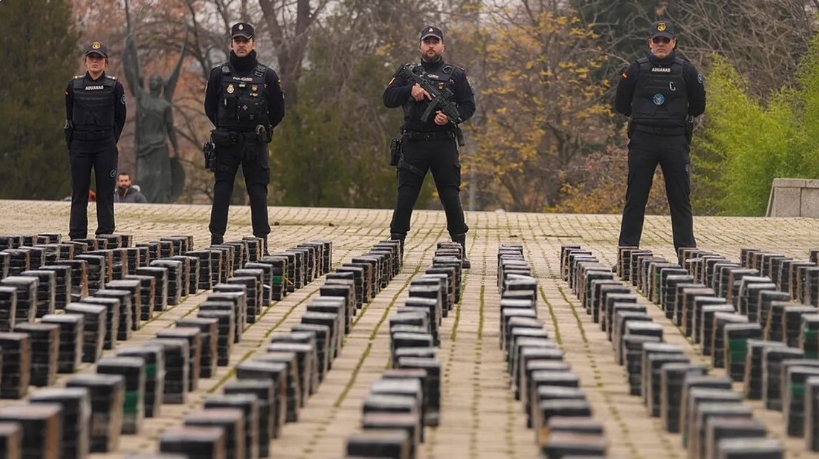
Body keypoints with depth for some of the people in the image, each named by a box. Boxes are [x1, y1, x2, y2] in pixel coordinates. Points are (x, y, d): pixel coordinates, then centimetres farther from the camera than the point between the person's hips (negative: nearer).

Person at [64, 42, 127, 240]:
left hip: (106, 147, -1)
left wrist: (111, 140, 4)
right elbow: (70, 116, 13)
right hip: (80, 145, 1)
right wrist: (72, 141, 8)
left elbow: (120, 117, 7)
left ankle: (105, 235, 5)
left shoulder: (114, 86, 1)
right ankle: (77, 237, 6)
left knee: (105, 193, 1)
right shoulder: (74, 85, 5)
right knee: (79, 192, 3)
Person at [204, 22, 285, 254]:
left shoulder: (267, 76, 0)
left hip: (255, 145, 0)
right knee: (221, 191, 0)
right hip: (225, 144, 0)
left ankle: (261, 241, 1)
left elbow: (277, 111, 8)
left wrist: (261, 130, 11)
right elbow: (210, 107, 13)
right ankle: (216, 239, 1)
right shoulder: (219, 74, 2)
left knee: (258, 192, 0)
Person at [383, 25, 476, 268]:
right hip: (414, 144, 1)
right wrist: (410, 89, -12)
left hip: (444, 145, -1)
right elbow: (388, 99, 4)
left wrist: (451, 116, -12)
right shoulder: (408, 73, 12)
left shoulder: (455, 74, 10)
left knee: (451, 197, -2)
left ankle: (460, 250, 3)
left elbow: (469, 105, 7)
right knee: (405, 197, 0)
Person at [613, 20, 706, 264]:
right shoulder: (637, 70, 3)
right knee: (635, 198, 2)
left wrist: (678, 118, 11)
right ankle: (627, 250, 5)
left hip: (676, 142, 0)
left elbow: (698, 107, 9)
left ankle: (686, 251, 5)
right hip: (642, 141, 0)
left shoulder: (686, 70, 3)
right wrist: (642, 117, 12)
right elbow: (620, 105, 9)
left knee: (681, 199, 2)